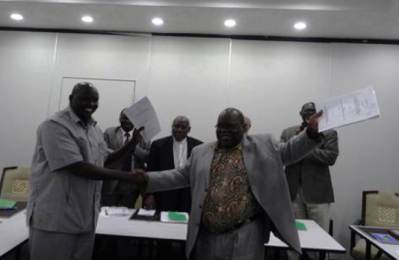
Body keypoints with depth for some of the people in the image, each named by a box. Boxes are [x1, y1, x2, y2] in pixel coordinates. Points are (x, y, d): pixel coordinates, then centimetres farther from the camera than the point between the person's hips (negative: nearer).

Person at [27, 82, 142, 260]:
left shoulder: (94, 129, 10)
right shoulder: (55, 125, -15)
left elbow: (104, 159, 20)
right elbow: (77, 167, -23)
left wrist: (132, 143, 9)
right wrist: (122, 176, -20)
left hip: (86, 216, 8)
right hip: (55, 218, -7)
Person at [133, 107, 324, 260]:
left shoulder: (262, 145, 4)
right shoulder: (201, 152, 9)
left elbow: (289, 151, 4)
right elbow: (180, 176, 11)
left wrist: (310, 133, -12)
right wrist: (148, 179, 2)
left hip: (245, 235, -3)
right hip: (206, 236, 4)